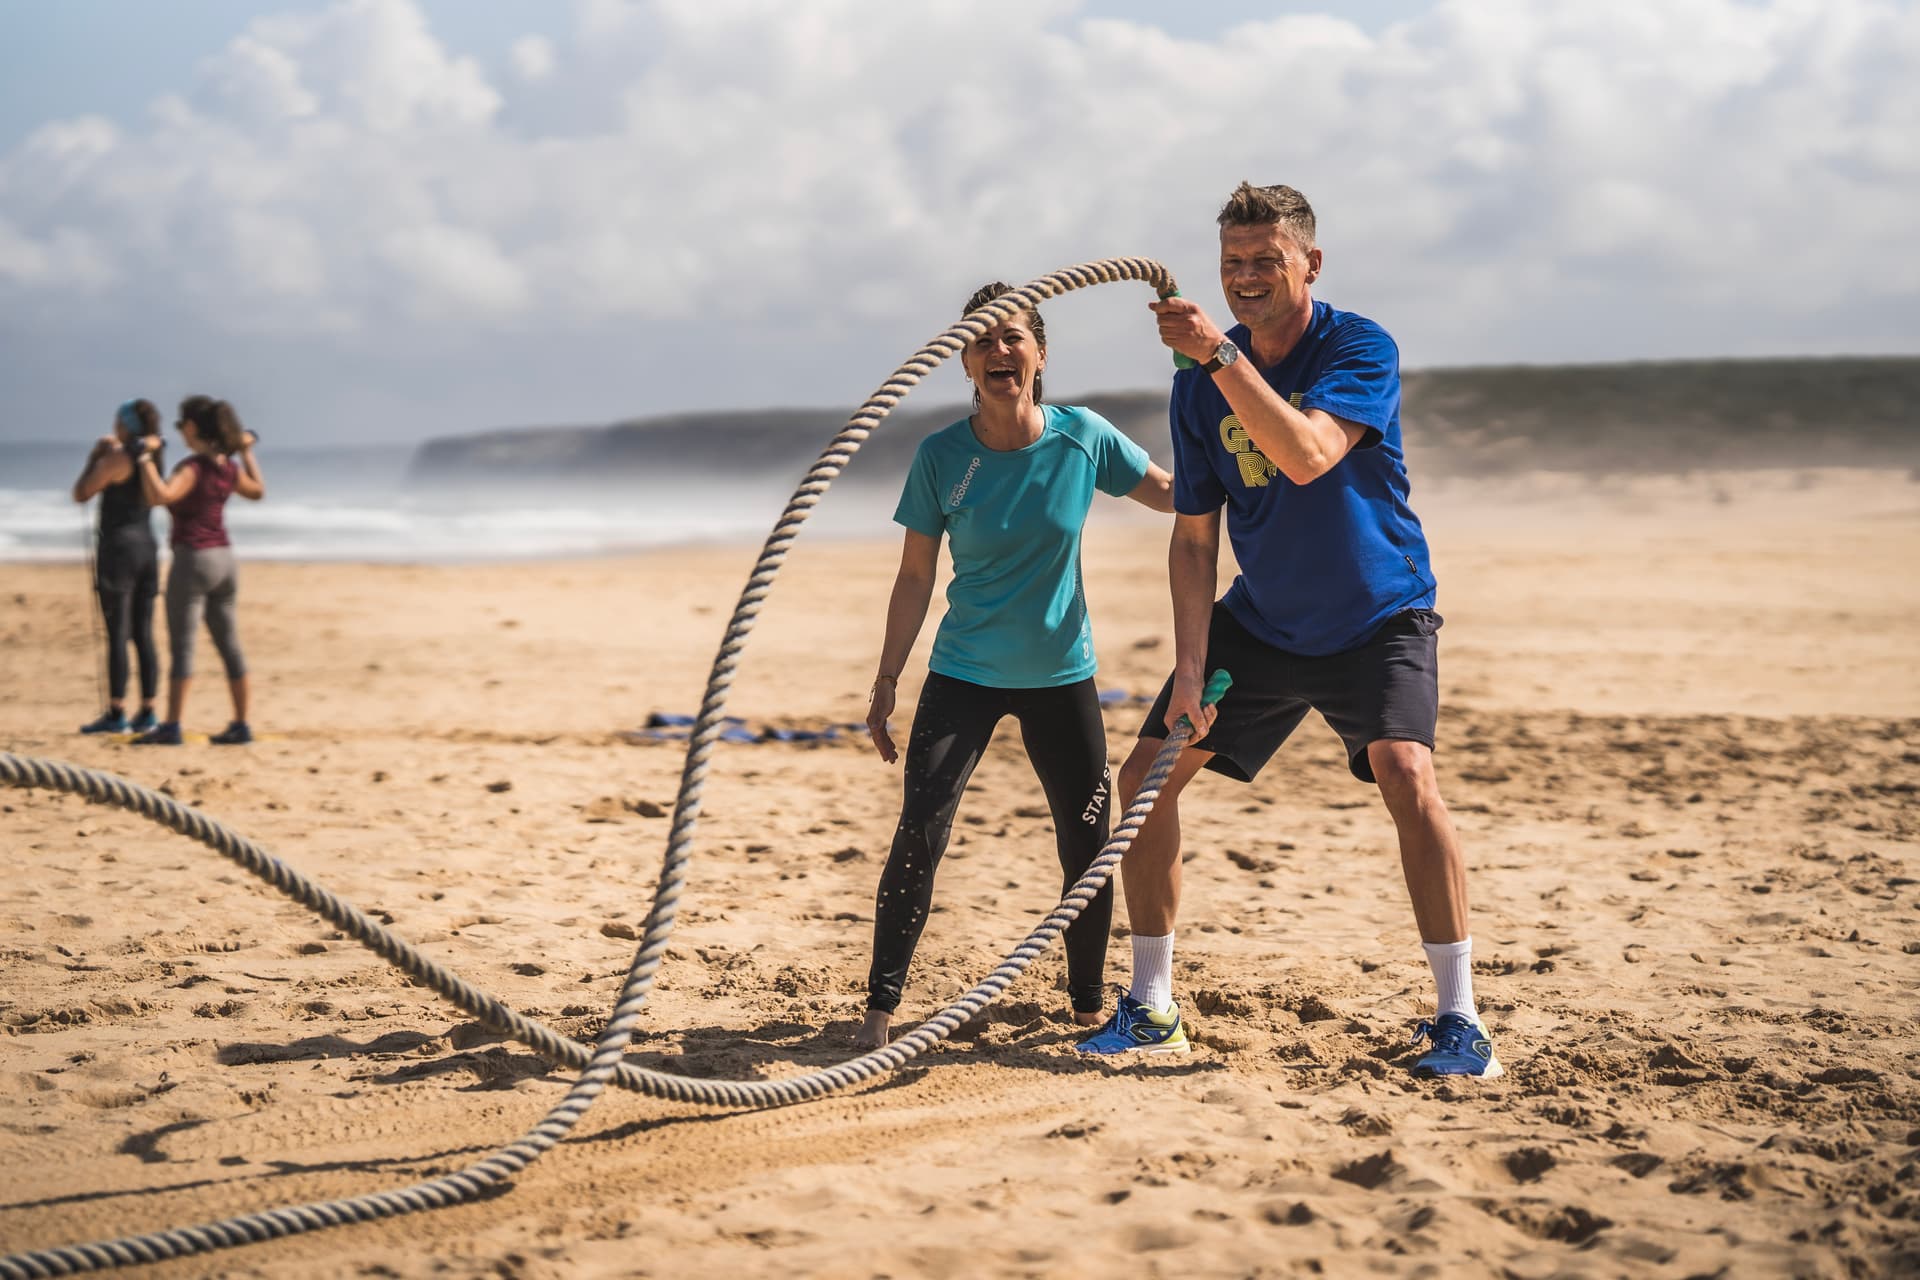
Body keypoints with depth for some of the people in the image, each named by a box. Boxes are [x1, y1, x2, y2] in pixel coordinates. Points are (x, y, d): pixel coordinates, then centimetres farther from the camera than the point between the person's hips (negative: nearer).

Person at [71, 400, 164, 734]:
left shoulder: (114, 459, -13)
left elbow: (80, 493, -5)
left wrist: (94, 455, 5)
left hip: (117, 547, -7)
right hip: (147, 547, 7)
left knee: (117, 636, -6)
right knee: (144, 636, 6)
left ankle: (116, 713, -6)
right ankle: (147, 712, 6)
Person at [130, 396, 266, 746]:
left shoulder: (192, 468, -16)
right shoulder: (228, 466, 6)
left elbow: (159, 495, -32)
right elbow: (257, 491, 25)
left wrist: (146, 457, -23)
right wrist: (247, 453, 32)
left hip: (193, 560, -7)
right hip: (223, 559, 7)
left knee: (182, 646, -5)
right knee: (229, 645, 10)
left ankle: (171, 727, -5)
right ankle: (241, 724, 12)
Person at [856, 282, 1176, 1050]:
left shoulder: (1083, 439, -8)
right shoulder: (942, 457, -10)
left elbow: (1177, 494, 4)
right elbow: (915, 576, -2)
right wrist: (886, 682, -3)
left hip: (1062, 676, 2)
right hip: (964, 674, -1)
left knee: (1088, 844, 5)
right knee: (920, 829, -15)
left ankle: (1089, 1001, 25)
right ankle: (881, 1006, -6)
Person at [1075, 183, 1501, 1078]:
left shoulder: (1361, 350, -16)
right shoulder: (1199, 388, -4)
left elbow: (1307, 457, -35)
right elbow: (1193, 539, 0)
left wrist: (1220, 356, -40)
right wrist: (1190, 666, -10)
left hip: (1377, 619, -5)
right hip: (1259, 622, 5)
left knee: (1406, 775, -27)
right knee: (1145, 774, -2)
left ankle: (1458, 1017, -16)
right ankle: (1150, 1010, 11)